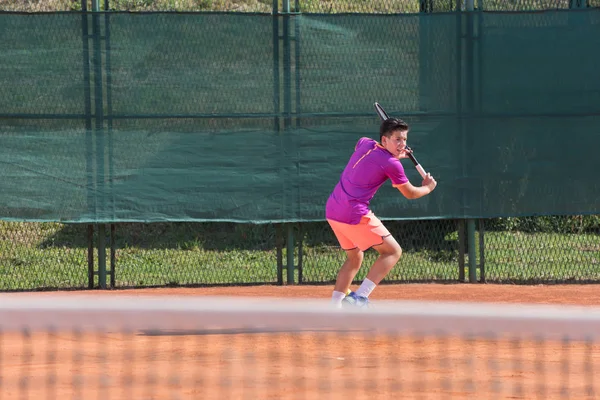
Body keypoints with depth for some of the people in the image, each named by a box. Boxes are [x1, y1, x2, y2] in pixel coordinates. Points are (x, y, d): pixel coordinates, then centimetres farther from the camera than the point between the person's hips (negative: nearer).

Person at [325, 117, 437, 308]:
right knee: (393, 251, -1)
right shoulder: (392, 165, -10)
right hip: (355, 214, -8)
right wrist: (427, 188, 26)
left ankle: (334, 306, 20)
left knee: (355, 258, 25)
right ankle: (359, 297, -14)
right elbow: (410, 193, 6)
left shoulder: (363, 143, 10)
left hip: (332, 211, 8)